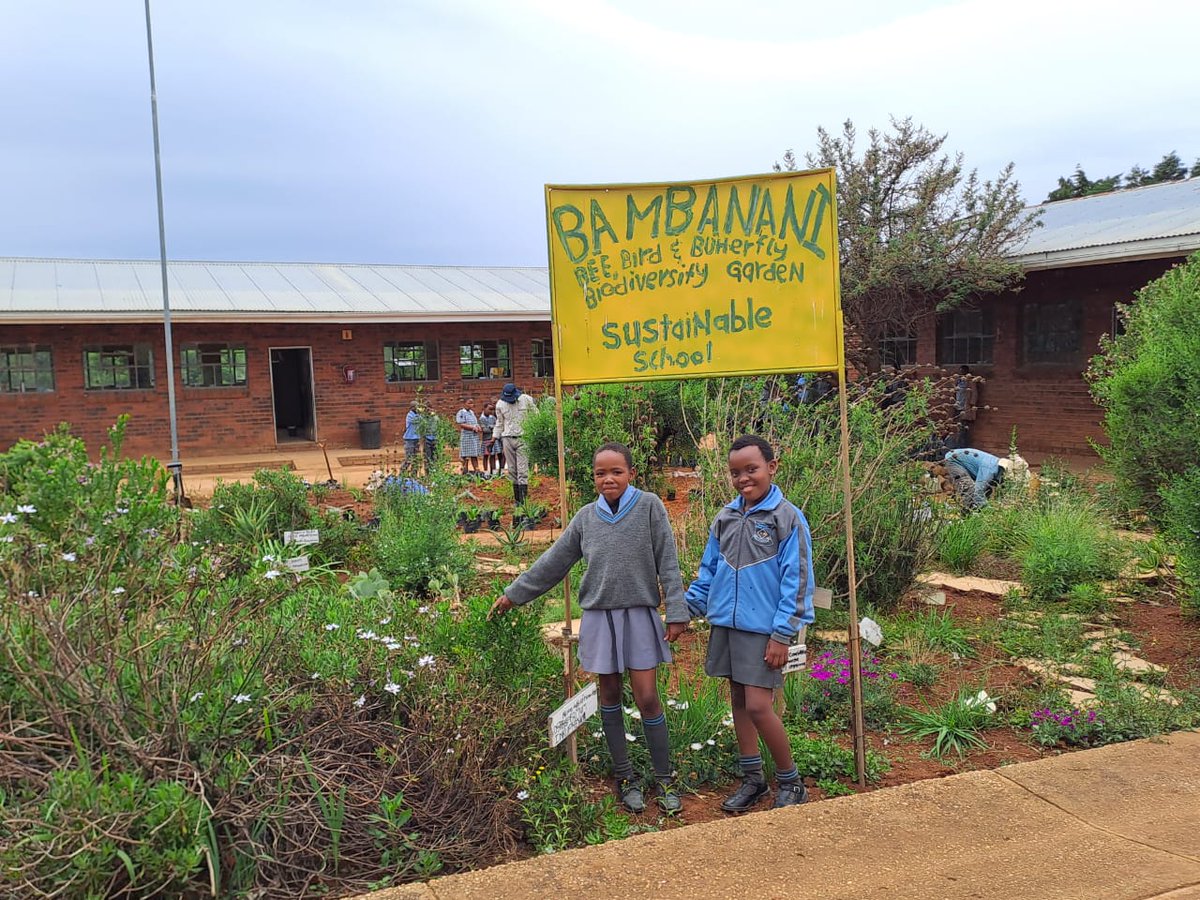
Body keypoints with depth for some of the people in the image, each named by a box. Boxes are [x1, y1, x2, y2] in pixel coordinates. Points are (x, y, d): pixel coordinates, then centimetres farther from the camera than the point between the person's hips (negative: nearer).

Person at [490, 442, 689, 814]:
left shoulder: (649, 506, -6)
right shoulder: (586, 517, 3)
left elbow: (667, 564, -5)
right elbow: (553, 562, 10)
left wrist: (676, 613, -9)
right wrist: (513, 594, 14)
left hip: (640, 615, -3)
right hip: (599, 616, 3)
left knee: (647, 698, -3)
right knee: (610, 696, 10)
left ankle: (664, 780, 13)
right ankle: (624, 777, 24)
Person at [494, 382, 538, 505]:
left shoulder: (527, 400, -3)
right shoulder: (500, 404, 6)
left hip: (523, 438, -3)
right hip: (508, 439, 3)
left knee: (522, 470, -9)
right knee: (512, 470, 5)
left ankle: (523, 499, -12)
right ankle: (516, 498, 12)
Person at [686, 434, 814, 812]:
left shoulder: (788, 518, -9)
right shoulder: (725, 518, 8)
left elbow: (796, 582, -11)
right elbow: (709, 571, 16)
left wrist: (783, 634, -14)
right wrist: (687, 608, 10)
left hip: (763, 628, -6)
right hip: (726, 624, 6)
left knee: (758, 706, -8)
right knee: (739, 702, 13)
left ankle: (790, 782, 12)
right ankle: (753, 779, 27)